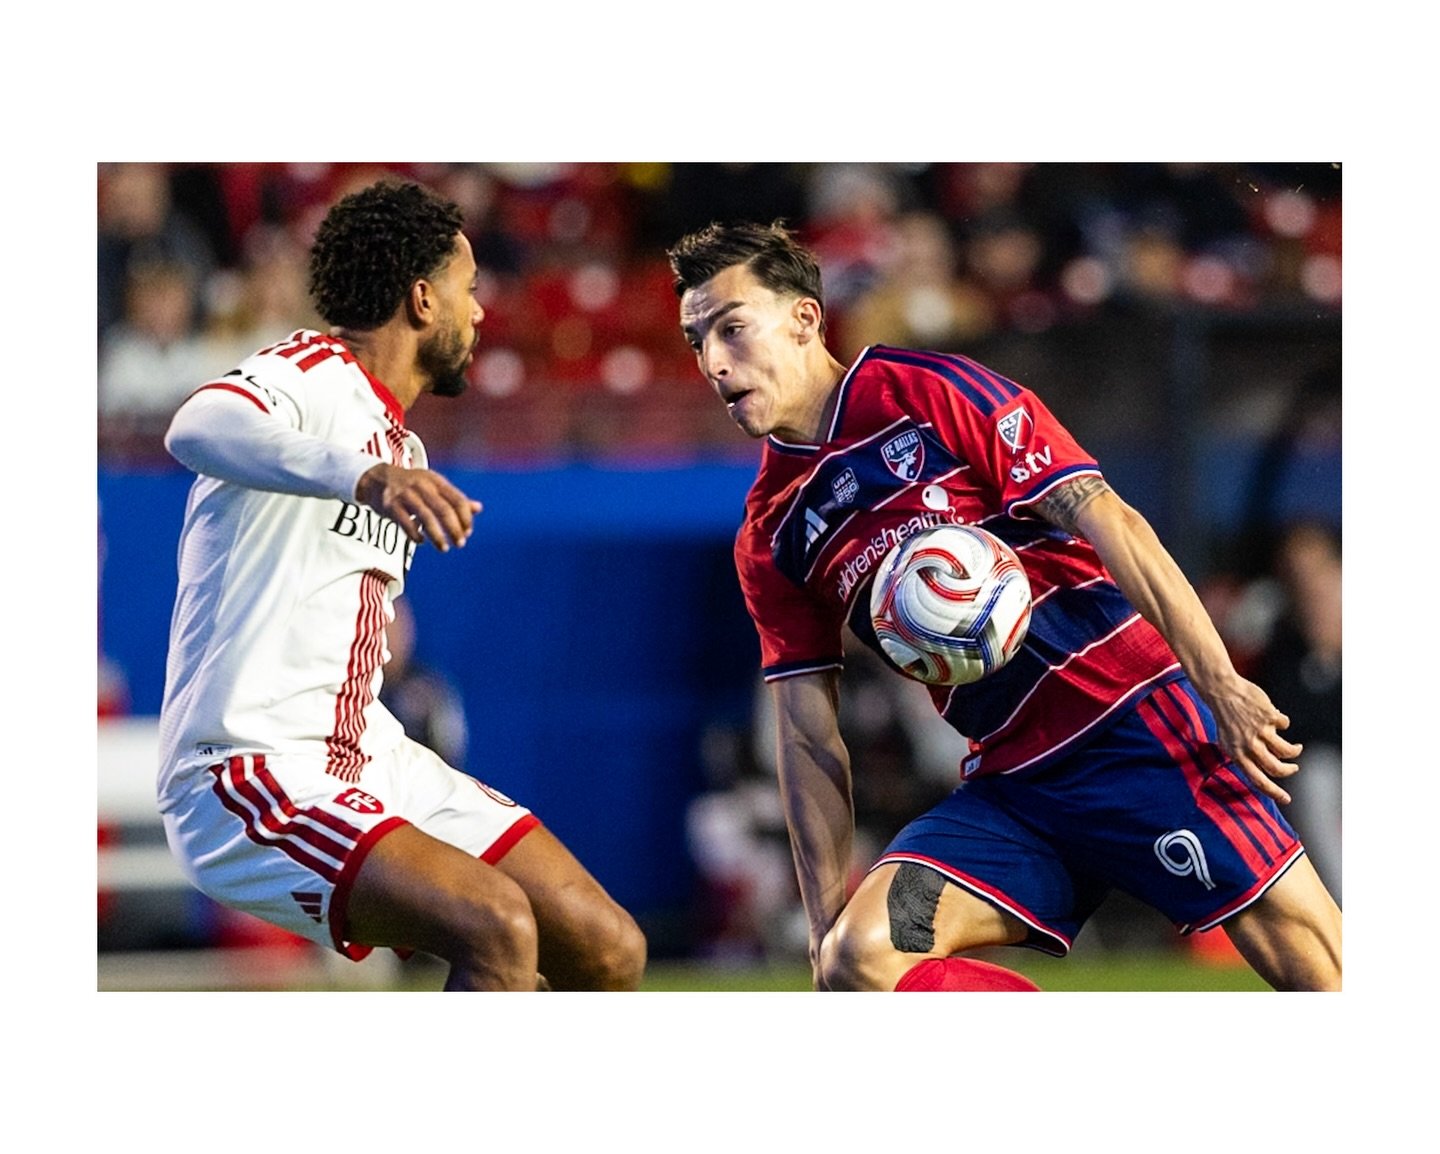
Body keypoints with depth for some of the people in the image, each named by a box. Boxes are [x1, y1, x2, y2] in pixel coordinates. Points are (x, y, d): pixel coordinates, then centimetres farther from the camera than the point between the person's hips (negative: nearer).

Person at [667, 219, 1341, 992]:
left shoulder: (933, 393, -4)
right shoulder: (769, 542, 11)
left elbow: (1107, 521, -10)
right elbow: (806, 736, 12)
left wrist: (1220, 683, -19)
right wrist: (826, 923, 4)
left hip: (1135, 721, -5)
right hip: (1010, 781, 5)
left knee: (1317, 970, -14)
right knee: (859, 954, -19)